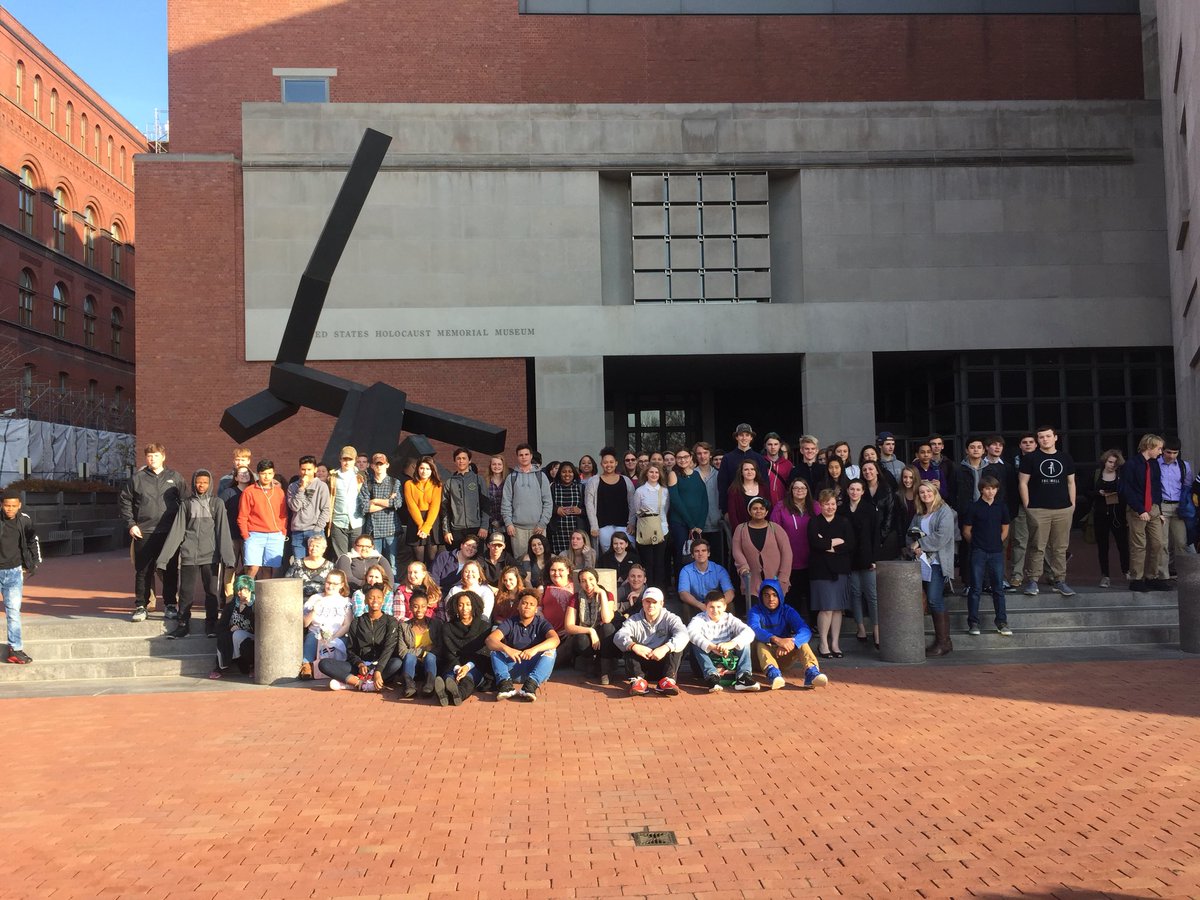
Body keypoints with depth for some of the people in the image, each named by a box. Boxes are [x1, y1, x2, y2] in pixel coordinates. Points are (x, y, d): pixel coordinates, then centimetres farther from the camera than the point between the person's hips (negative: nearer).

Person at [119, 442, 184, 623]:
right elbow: (124, 501, 8)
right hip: (144, 533, 0)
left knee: (171, 570, 5)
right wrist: (130, 524, -1)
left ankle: (171, 605, 14)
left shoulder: (174, 477, 7)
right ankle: (141, 606, 11)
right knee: (143, 571, 3)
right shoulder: (137, 478, 5)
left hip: (169, 533, 0)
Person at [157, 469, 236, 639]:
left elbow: (223, 531, -2)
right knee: (186, 592, 3)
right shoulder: (186, 504, 9)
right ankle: (183, 625, 12)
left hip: (210, 555, -1)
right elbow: (176, 531, 5)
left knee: (212, 591, 2)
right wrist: (163, 558, -1)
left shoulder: (217, 504, 5)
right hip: (189, 555, 1)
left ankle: (211, 624, 12)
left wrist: (227, 557, -12)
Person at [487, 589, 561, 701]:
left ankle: (531, 684, -43)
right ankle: (505, 683, -37)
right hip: (512, 669, 1)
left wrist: (535, 649, -37)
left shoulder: (541, 623, 2)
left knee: (550, 651, -25)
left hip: (535, 668, -1)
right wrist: (506, 649, -35)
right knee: (496, 649, -17)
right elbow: (490, 640, -13)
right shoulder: (510, 622, 4)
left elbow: (555, 639, -19)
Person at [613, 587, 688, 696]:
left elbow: (683, 635, -21)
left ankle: (668, 679, -35)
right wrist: (633, 646, -38)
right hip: (641, 664, 1)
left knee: (676, 644, -22)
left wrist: (665, 648, -39)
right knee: (628, 644, -20)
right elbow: (619, 636, -16)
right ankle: (639, 679, -35)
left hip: (663, 663, -1)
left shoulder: (670, 619, 1)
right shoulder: (634, 620, 4)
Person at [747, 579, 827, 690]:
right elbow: (754, 629, -30)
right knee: (760, 641, -31)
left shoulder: (787, 611, -1)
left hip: (784, 657, 2)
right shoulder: (756, 611, -7)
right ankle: (772, 672, -58)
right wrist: (776, 640, -49)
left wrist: (790, 643, -42)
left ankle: (811, 672, -46)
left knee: (800, 639, -22)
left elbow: (805, 631, -19)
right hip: (763, 658, -2)